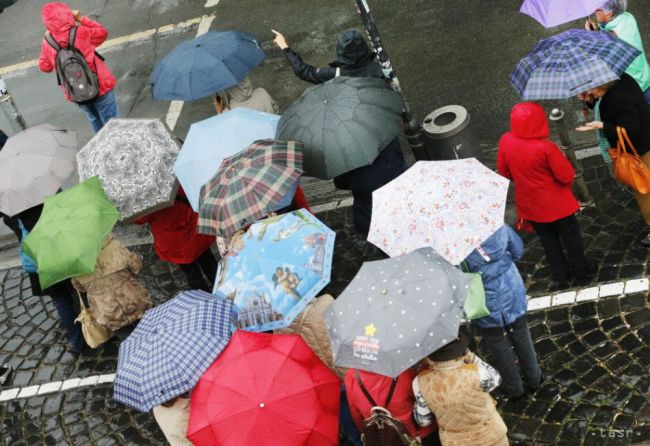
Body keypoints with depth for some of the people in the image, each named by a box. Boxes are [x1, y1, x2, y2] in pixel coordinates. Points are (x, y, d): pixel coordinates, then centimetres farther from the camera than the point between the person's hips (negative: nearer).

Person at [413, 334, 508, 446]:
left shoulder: (421, 382, -24)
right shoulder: (475, 373, -31)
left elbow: (423, 420, -11)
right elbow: (495, 379, -8)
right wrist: (470, 356, -11)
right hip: (490, 437, -1)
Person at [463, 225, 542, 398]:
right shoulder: (498, 226, -22)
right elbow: (518, 250, -5)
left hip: (486, 309, -2)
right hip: (513, 298, 3)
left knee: (499, 347, 21)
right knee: (521, 338, 26)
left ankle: (513, 387, 42)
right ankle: (534, 377, 48)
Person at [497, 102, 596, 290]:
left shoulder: (505, 141, -17)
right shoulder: (545, 147, -31)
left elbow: (504, 172, -2)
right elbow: (567, 176, -21)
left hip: (530, 204, 4)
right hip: (556, 202, -4)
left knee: (548, 240, 22)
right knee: (569, 235, 20)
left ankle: (561, 276, 36)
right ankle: (581, 270, 38)